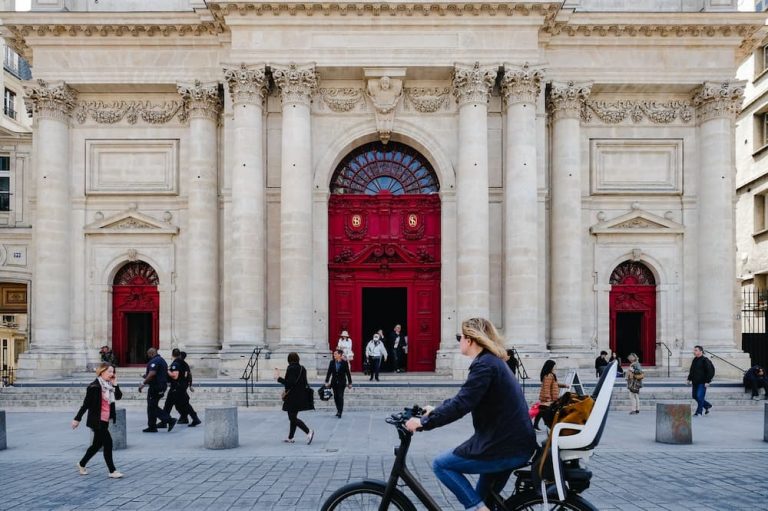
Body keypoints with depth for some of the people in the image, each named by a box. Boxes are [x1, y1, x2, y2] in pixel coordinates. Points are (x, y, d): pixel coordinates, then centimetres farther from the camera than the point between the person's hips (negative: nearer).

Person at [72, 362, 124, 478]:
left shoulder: (109, 385, 9)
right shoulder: (94, 386, -15)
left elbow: (119, 396, 7)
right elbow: (86, 404, -14)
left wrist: (115, 384, -4)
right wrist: (77, 419, -12)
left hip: (105, 420, 8)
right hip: (97, 421, -8)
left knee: (97, 444, 17)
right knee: (108, 442, -9)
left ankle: (82, 464, 36)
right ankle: (112, 471, -2)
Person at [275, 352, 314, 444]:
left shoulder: (291, 369, -15)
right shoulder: (302, 368, 8)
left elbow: (290, 383, -21)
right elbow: (304, 383, 13)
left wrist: (279, 378, -18)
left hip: (292, 397, -8)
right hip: (300, 397, 8)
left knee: (292, 418, -4)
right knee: (293, 417, 16)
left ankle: (309, 431, -18)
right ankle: (290, 438, 22)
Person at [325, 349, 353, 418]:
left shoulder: (345, 363, -6)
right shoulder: (332, 362, 2)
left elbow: (348, 373, -3)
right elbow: (329, 372, 5)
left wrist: (350, 383, -2)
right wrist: (326, 381, 1)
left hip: (341, 383, -3)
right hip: (334, 382, 4)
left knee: (340, 397, -8)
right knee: (336, 397, 8)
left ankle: (340, 412, -6)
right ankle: (338, 410, 22)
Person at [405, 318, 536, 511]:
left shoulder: (484, 365, -16)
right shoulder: (493, 361, 15)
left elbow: (461, 404, -24)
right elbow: (463, 398, 24)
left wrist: (423, 422, -18)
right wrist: (435, 410, 22)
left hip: (504, 448, -10)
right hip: (517, 445, 10)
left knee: (441, 465, 1)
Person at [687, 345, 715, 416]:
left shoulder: (705, 360, -12)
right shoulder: (694, 360, 12)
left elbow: (710, 371, -13)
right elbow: (691, 370, 22)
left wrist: (707, 381, -17)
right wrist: (689, 379, 17)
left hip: (702, 382, -8)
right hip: (695, 382, 8)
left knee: (700, 396, -9)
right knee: (694, 396, 12)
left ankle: (699, 412, 0)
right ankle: (707, 405, 31)